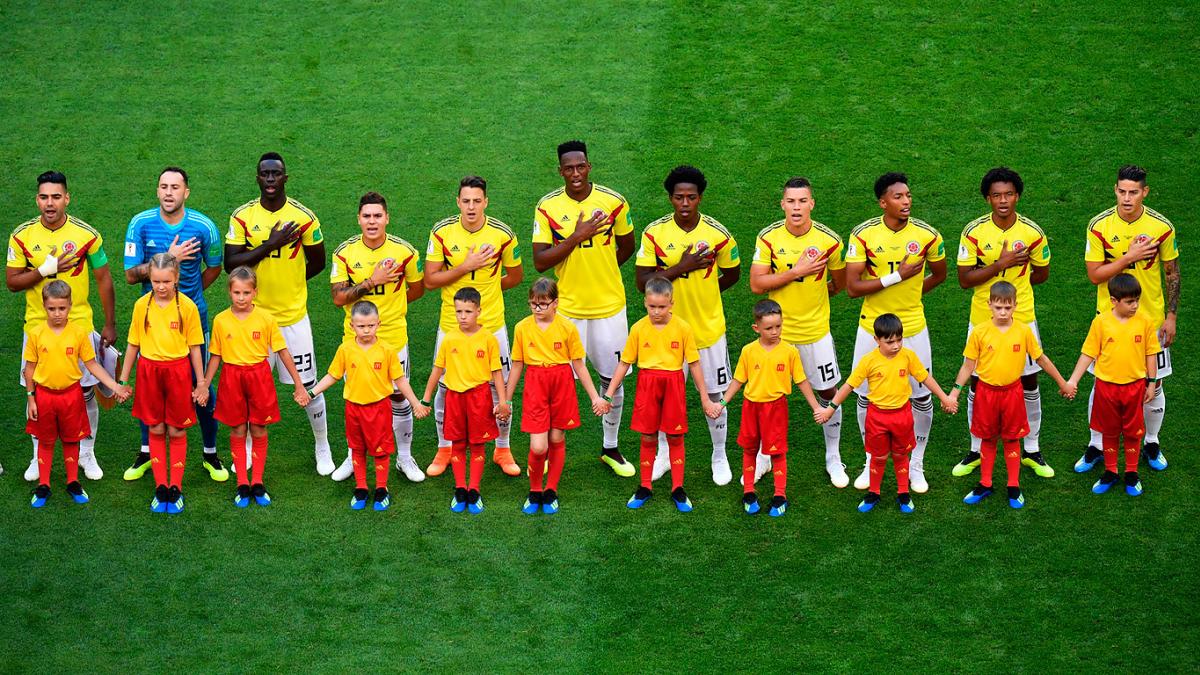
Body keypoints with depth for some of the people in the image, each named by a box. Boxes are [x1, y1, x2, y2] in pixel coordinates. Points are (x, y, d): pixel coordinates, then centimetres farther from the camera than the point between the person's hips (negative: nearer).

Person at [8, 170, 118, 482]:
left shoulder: (86, 234, -7)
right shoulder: (22, 235, -4)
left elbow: (103, 279, 1)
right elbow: (11, 282, -3)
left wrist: (110, 325, 1)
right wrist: (45, 269, -19)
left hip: (79, 326, -1)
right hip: (37, 327, 1)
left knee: (85, 393, 5)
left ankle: (87, 454, 21)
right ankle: (39, 457, 22)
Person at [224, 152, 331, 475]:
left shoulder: (303, 216, -6)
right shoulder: (242, 216, -4)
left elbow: (317, 262, 6)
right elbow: (230, 264, -12)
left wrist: (288, 283, 5)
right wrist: (269, 245, -20)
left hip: (294, 315, -1)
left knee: (308, 385, 6)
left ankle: (322, 446, 24)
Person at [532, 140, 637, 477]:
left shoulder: (613, 202, -5)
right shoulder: (548, 207, -7)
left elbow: (626, 246, 11)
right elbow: (539, 262, -12)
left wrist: (601, 270, 10)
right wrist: (576, 237, -20)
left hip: (609, 306, 1)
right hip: (567, 308, -1)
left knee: (612, 380, 10)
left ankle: (610, 448, 26)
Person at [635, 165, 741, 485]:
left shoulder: (718, 234, -9)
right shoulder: (654, 233, -10)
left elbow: (732, 275, 6)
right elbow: (643, 282, -14)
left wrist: (702, 292, 0)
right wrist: (682, 267, -23)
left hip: (708, 328, 0)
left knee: (714, 394, 10)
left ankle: (719, 456, 28)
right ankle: (664, 454, 33)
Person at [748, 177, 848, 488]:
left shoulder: (829, 240, -10)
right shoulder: (768, 238, -10)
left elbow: (839, 284, 5)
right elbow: (756, 284, -16)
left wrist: (811, 297, 4)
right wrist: (796, 272, -22)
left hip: (816, 331, 0)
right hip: (777, 331, 0)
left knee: (829, 393, 9)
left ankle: (833, 458, 27)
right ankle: (763, 457, 28)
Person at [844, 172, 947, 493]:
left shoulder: (927, 235, -8)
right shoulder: (863, 235, -12)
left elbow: (939, 275, 11)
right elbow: (852, 287, -17)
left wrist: (911, 293, 3)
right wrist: (897, 277, -21)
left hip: (913, 328, 0)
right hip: (872, 328, 0)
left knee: (921, 398, 5)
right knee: (867, 398, 10)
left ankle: (915, 464, 24)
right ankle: (872, 463, 29)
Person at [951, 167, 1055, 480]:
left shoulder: (1033, 232, -7)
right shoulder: (974, 231, -11)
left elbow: (1041, 274, 7)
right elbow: (964, 279, -14)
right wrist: (1001, 265, -23)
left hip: (1022, 319, 1)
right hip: (982, 320, -1)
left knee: (1029, 382, 9)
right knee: (977, 383, 8)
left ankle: (1030, 449, 24)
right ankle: (977, 449, 24)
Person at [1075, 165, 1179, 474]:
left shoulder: (1162, 226, -9)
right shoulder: (1099, 226, -10)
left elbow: (1172, 273, 1)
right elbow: (1094, 275, -11)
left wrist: (1171, 316, -1)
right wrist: (1129, 257, -22)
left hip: (1151, 318, 0)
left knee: (1153, 385, 9)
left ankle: (1151, 443, 30)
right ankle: (1096, 446, 23)